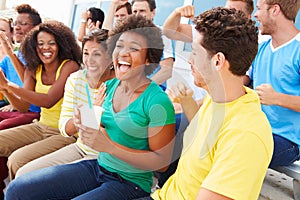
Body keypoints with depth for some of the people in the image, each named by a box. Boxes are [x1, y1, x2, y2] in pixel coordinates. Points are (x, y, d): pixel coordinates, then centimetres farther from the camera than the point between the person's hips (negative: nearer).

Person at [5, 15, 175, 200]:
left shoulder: (157, 101, -18)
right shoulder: (110, 86, 2)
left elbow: (162, 161, -17)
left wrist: (110, 146, -23)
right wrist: (86, 124, -11)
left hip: (130, 183, -6)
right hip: (98, 167, 7)